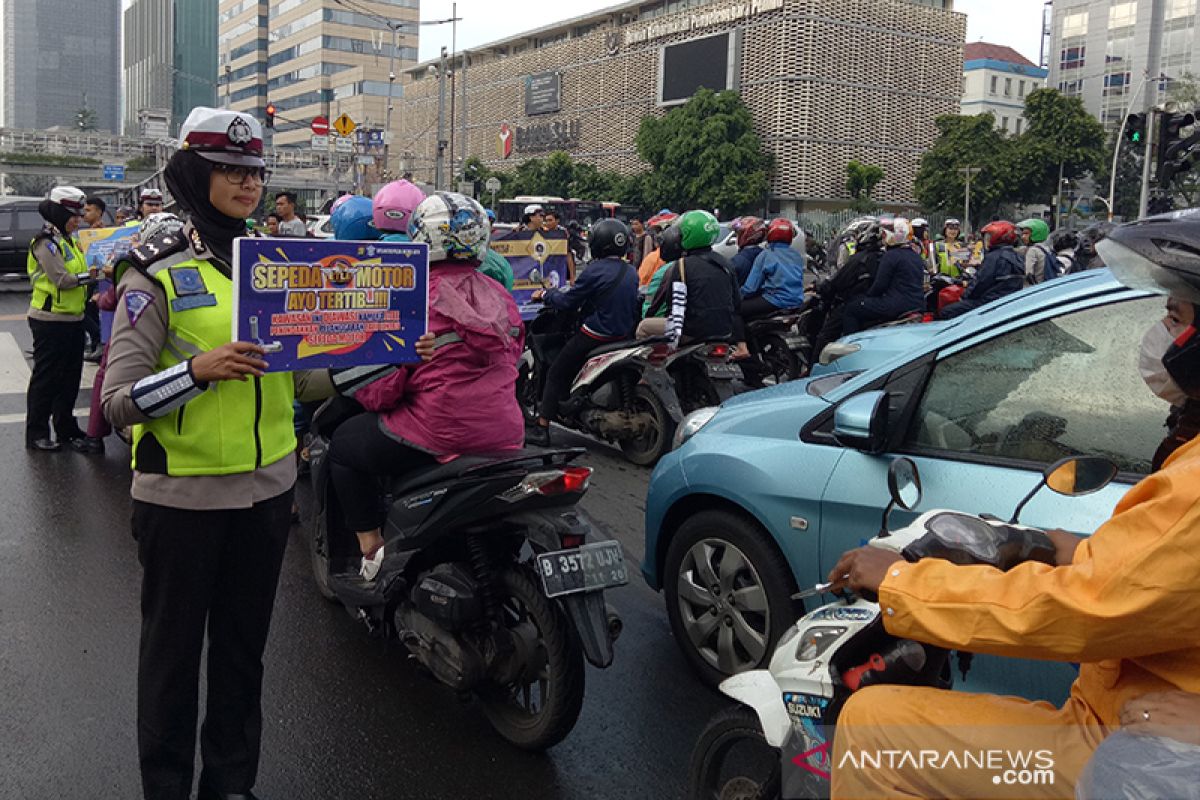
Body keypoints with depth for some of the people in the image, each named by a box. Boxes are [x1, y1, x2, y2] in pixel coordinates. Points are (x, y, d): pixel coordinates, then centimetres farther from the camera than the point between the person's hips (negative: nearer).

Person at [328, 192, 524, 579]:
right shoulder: (500, 296, 9)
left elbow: (384, 381, -12)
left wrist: (366, 394, 9)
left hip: (436, 436, -7)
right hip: (505, 432, 7)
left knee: (343, 444, 18)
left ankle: (371, 549, 12)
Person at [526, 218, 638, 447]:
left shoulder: (595, 270, -16)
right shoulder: (632, 272, 6)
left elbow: (568, 301, -12)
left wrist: (545, 294, 5)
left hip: (596, 334, -7)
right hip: (624, 333, 7)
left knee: (556, 374, 2)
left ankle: (541, 429, -1)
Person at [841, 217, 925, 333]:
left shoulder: (891, 255, -11)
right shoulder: (916, 256, 16)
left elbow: (880, 284, -12)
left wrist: (867, 296, 6)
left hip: (897, 306, -9)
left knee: (850, 309, -1)